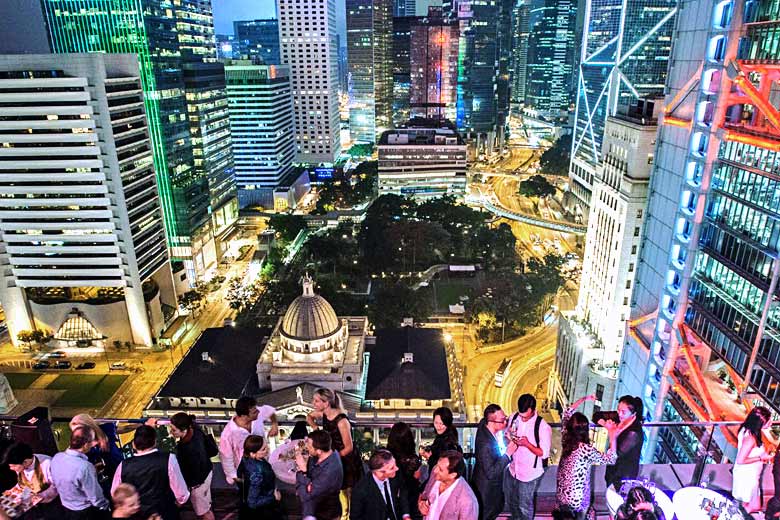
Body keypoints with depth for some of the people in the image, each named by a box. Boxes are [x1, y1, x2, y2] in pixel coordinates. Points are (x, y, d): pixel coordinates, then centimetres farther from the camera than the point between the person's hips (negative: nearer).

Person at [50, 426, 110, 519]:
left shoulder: (56, 457, -15)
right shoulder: (85, 467, -36)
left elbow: (55, 483, 4)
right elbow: (96, 499, -24)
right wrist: (106, 506, -6)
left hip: (66, 511, 6)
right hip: (85, 513, -6)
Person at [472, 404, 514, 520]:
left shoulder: (483, 423, -17)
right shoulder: (485, 445, -41)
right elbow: (491, 473, -32)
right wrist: (508, 454, -32)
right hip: (487, 489, -8)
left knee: (497, 507, 30)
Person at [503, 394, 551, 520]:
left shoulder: (543, 427, -25)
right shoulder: (514, 417, -11)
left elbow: (544, 453, -17)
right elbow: (507, 436, 4)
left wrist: (527, 444, -33)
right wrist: (509, 438, -20)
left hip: (530, 474, -5)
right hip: (512, 469, 5)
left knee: (524, 505, 15)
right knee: (511, 500, 26)